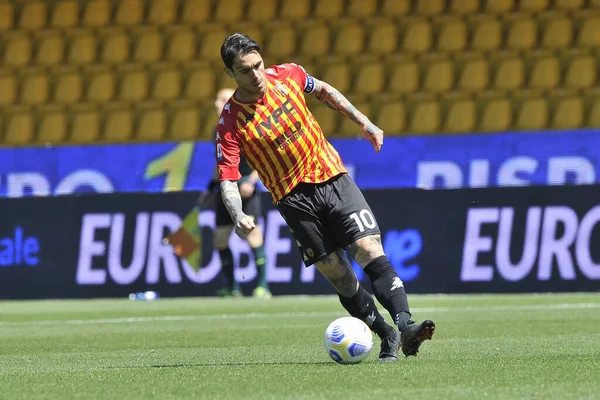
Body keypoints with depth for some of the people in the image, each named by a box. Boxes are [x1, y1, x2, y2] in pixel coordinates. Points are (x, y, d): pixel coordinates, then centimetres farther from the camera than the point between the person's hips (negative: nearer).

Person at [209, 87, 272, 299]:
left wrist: (251, 181, -21)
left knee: (252, 234, -14)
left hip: (245, 192, -7)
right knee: (220, 240, 4)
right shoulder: (219, 130, 14)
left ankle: (263, 285, -9)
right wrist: (211, 186, 20)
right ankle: (231, 287, 14)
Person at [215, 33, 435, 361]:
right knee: (337, 274, -3)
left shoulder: (287, 76, -3)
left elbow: (323, 91, 19)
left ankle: (405, 325, -26)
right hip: (293, 197, -1)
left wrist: (364, 123, 16)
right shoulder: (231, 122, -13)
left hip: (332, 178, 2)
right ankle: (387, 337, 8)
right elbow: (227, 179, -15)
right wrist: (238, 217, -34)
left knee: (370, 251, -16)